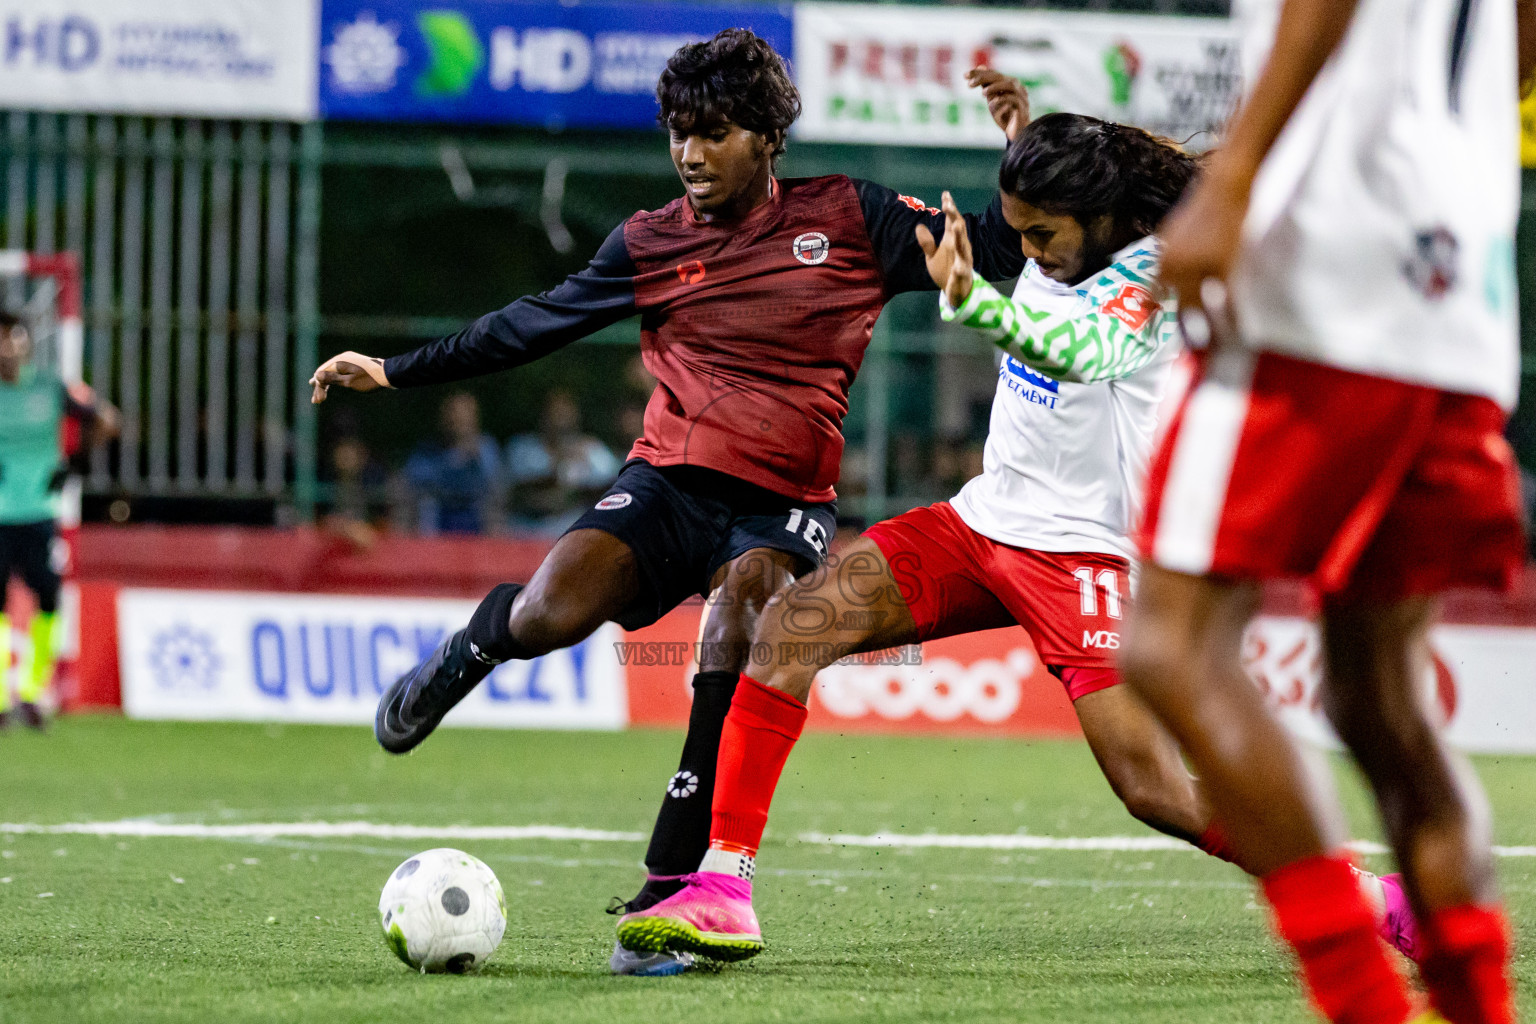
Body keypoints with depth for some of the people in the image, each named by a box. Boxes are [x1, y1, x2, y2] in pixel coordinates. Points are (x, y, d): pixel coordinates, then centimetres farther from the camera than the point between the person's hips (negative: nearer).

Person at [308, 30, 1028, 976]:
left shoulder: (848, 218, 5)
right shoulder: (651, 244, 9)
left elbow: (994, 252, 6)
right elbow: (530, 326, 16)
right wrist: (396, 372, 14)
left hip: (782, 507, -1)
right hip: (670, 482, 1)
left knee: (737, 633, -32)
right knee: (548, 615, -27)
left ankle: (664, 899, -24)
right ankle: (469, 649, 14)